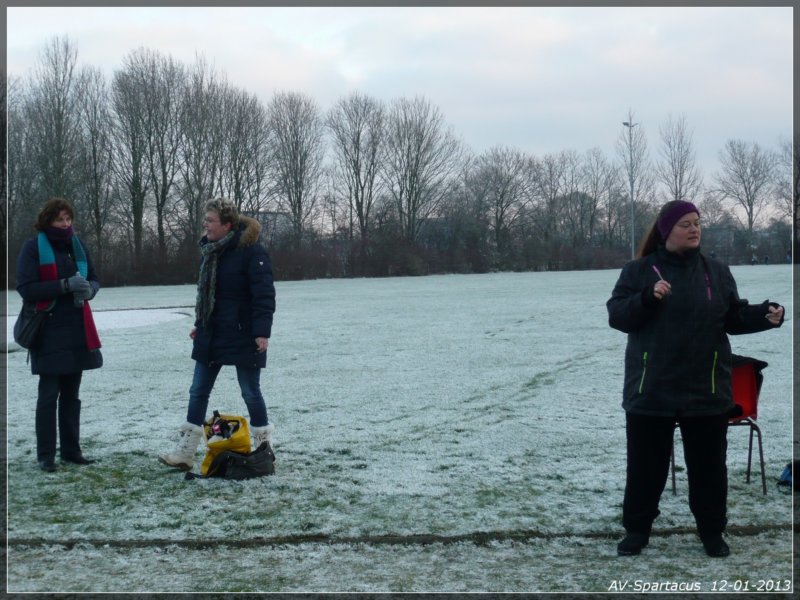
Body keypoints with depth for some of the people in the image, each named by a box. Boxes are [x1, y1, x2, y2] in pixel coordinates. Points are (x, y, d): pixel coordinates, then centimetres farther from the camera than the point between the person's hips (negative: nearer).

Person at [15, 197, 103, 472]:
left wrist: (89, 289, -9)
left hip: (78, 331, 5)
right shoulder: (33, 247, -5)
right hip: (49, 332, -5)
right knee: (49, 394, -3)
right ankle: (45, 454, 4)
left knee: (71, 394, 11)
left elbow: (94, 279, 15)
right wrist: (65, 285, -22)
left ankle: (71, 449, 19)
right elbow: (26, 288, -12)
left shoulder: (77, 245, 10)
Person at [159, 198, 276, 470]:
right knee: (198, 391, 7)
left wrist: (262, 332, -24)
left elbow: (264, 294, -19)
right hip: (211, 335, 8)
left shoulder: (252, 251, -16)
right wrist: (199, 324, 21)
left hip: (242, 336, -8)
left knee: (250, 391, 3)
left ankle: (264, 446, 18)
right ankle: (185, 452, 12)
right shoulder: (211, 250, 9)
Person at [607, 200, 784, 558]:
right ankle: (636, 529, 22)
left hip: (705, 390, 2)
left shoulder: (717, 272, 6)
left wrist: (765, 315, -11)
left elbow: (734, 318, 8)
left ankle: (712, 531, 24)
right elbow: (616, 315, -6)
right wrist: (647, 298, -23)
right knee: (645, 464, 7)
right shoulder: (639, 270, -1)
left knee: (708, 464, 10)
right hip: (651, 389, -2)